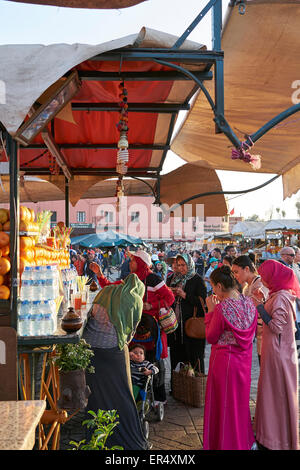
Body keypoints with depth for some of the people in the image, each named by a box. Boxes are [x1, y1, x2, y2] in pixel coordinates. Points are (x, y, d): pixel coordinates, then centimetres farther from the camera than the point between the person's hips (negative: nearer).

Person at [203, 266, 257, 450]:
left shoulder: (222, 308, -24)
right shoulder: (249, 303, -5)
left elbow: (211, 337, -12)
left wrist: (210, 311, -7)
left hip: (224, 360, -7)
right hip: (244, 359, 7)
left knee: (224, 403, 11)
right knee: (240, 400, 24)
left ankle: (227, 444, 26)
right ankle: (246, 441, 38)